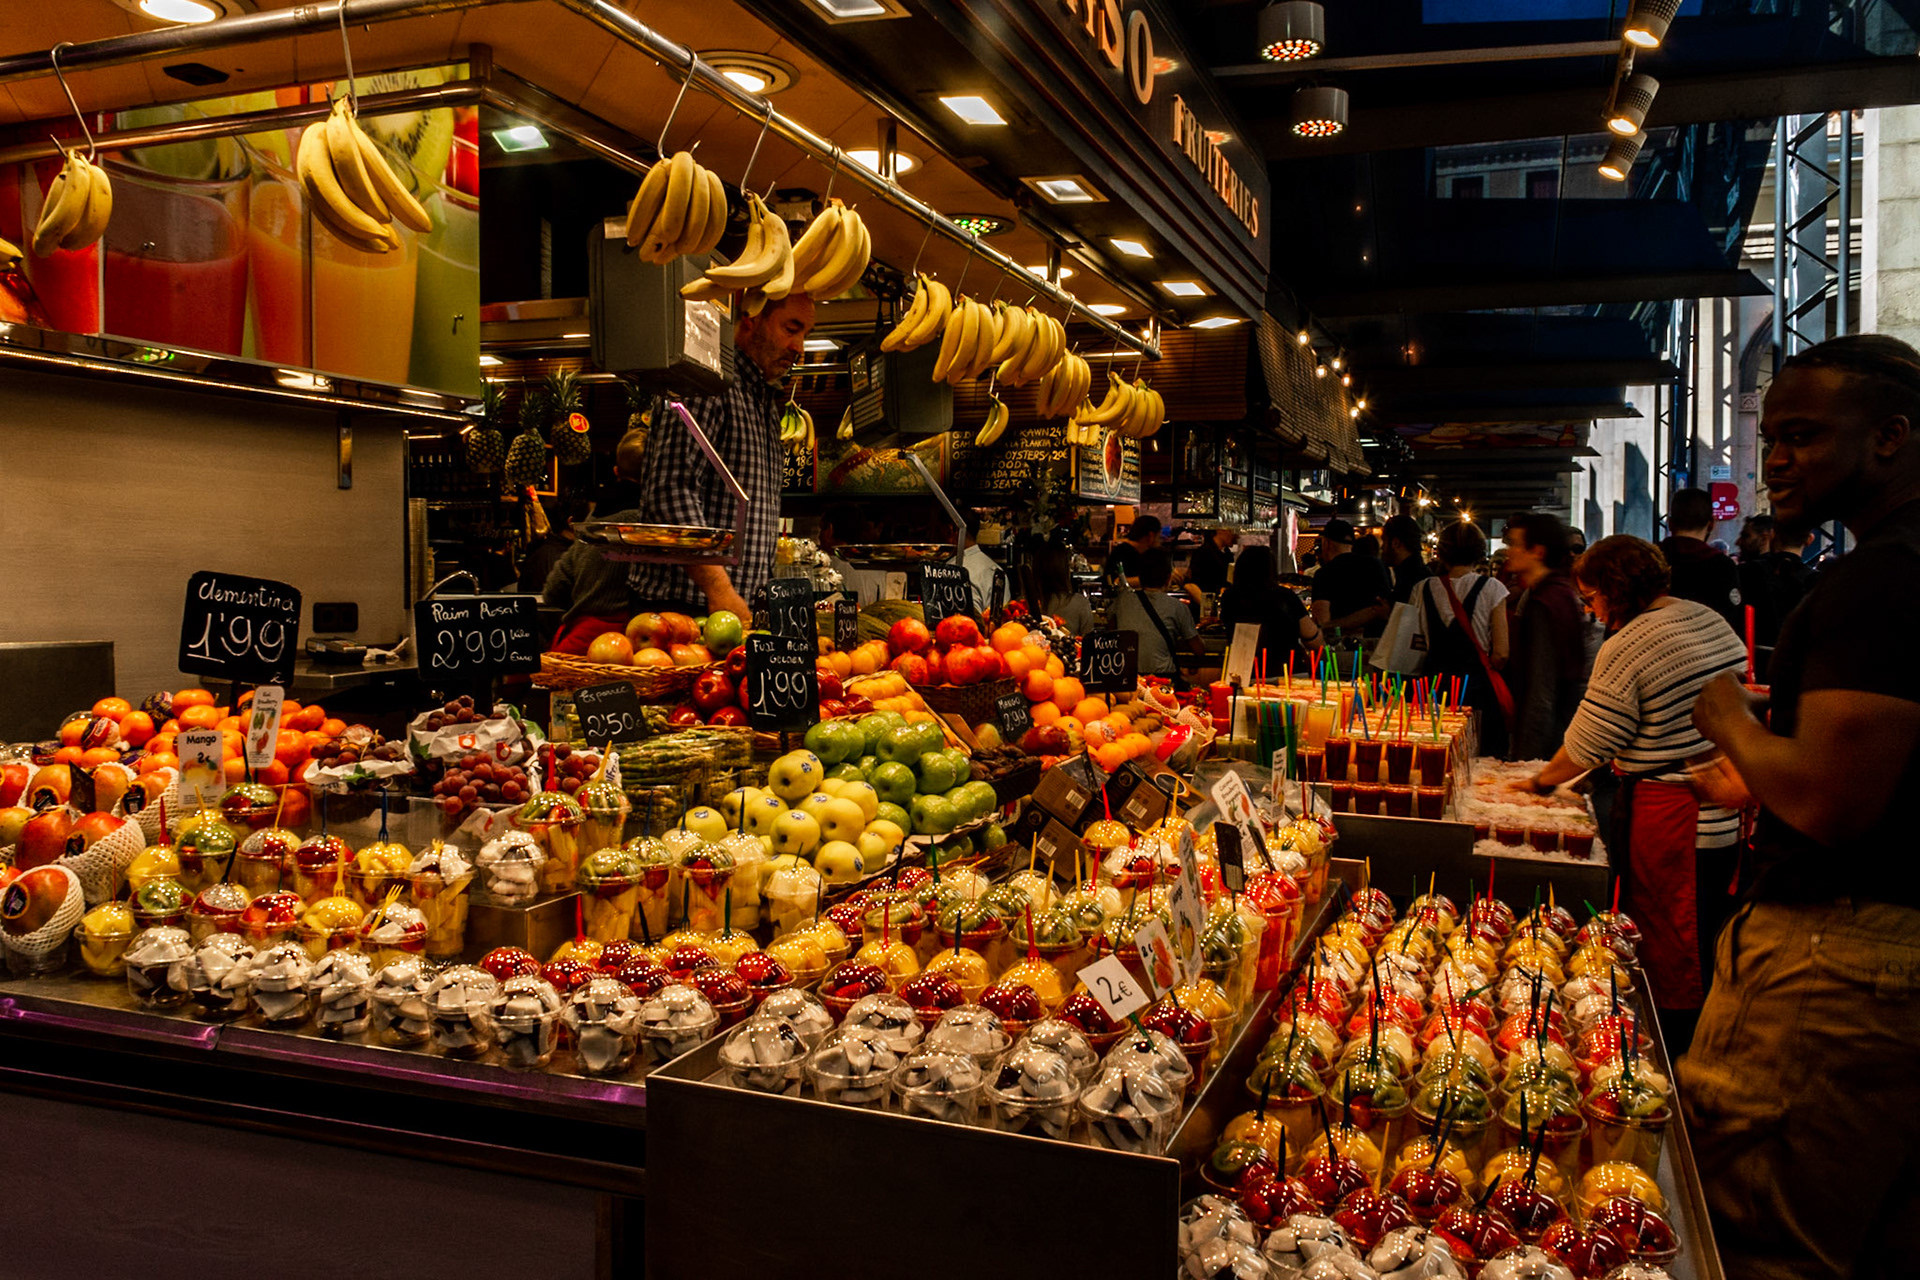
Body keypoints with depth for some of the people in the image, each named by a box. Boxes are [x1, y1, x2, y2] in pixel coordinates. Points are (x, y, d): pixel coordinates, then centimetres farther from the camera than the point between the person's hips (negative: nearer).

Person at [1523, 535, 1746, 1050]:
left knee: (1665, 956, 4)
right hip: (1727, 815, 9)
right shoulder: (1713, 621, 9)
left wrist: (1540, 781, 7)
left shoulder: (1627, 648, -18)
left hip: (1670, 819, -9)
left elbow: (1585, 746, -13)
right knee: (1703, 945, 19)